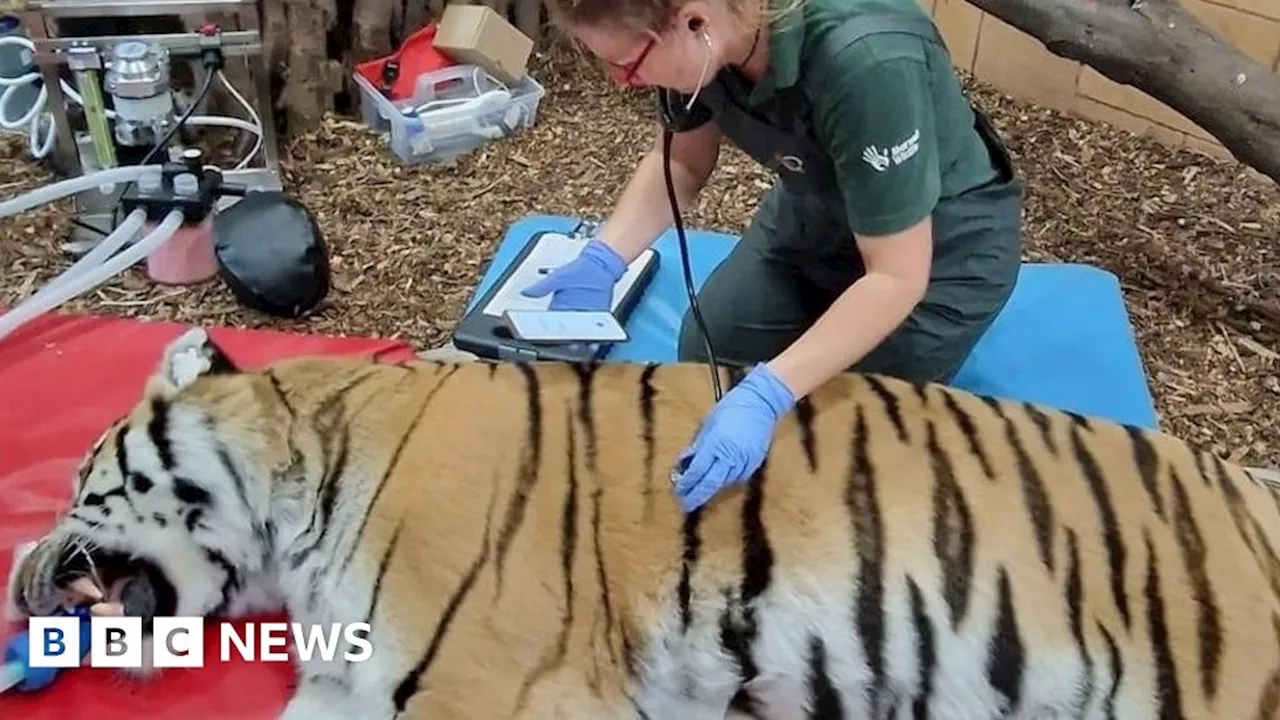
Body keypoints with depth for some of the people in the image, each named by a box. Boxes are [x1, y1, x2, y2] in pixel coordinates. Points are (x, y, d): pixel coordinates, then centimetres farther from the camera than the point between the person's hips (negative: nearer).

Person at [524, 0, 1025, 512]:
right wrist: (603, 258, -16)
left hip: (945, 246, -5)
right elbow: (683, 163, -1)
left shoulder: (865, 60, -39)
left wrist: (767, 395, -40)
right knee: (706, 360, -1)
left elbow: (897, 275, -32)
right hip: (814, 212, 6)